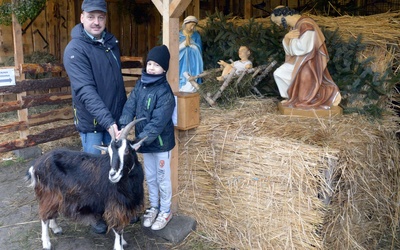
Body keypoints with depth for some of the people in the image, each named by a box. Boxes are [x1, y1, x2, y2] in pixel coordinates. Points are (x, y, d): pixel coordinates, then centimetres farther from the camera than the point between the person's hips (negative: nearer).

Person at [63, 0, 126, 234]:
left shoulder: (111, 42, 5)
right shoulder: (75, 49, -17)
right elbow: (86, 90, -27)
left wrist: (124, 110, 14)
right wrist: (107, 121, -36)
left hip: (116, 117, 6)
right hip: (92, 121, -6)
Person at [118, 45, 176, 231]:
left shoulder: (165, 92, -21)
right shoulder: (140, 84, 0)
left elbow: (157, 122, -26)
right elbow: (130, 107, -7)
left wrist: (138, 141, -30)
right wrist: (123, 128, -23)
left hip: (160, 143, -6)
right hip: (145, 142, 6)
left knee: (163, 179, 11)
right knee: (150, 177, 21)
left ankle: (165, 211, 30)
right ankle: (154, 207, 40)